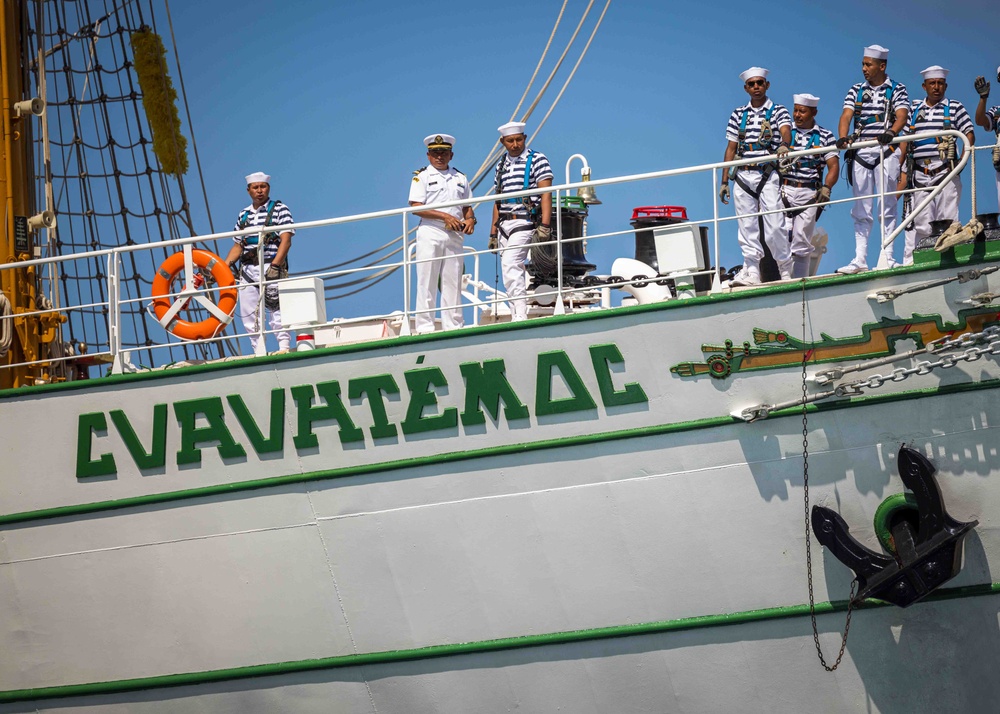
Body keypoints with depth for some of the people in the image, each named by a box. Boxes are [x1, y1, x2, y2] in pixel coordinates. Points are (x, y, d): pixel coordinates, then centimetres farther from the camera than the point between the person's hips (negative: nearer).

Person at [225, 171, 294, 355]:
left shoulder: (279, 209, 3)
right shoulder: (244, 215, 18)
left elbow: (286, 240, -7)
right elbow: (238, 246, 21)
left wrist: (275, 266, -18)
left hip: (270, 266, -5)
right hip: (247, 269, 6)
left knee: (276, 309, -12)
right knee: (248, 315, 1)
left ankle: (284, 346, -11)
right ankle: (259, 352, 4)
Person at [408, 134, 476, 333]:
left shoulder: (460, 178, 18)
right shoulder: (422, 176, 3)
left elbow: (467, 207, 21)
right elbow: (416, 207, -7)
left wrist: (470, 220, -3)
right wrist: (445, 216, -14)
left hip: (454, 235, 4)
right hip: (430, 233, -4)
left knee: (453, 280, 3)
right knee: (427, 281, -5)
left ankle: (453, 326, 6)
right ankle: (424, 327, -5)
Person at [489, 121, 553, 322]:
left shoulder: (536, 159, -2)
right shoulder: (501, 165, 17)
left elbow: (546, 194, -9)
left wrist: (545, 225, -19)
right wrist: (493, 232, 17)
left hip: (525, 222, -7)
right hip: (505, 224, 7)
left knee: (510, 265, -21)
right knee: (509, 274, 4)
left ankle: (520, 316, -24)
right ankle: (516, 319, 7)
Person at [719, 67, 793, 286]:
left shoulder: (778, 111, 5)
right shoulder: (738, 114, 14)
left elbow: (786, 130, -15)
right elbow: (731, 148, 13)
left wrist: (784, 145, -40)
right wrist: (724, 181, 8)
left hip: (767, 175, -3)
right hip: (742, 176, 3)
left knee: (774, 225, -8)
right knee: (747, 227, 0)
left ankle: (786, 269, 7)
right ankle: (751, 272, 0)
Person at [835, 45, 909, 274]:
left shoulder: (896, 90, 5)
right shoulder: (856, 91, 13)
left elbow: (902, 115, -9)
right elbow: (847, 115, 0)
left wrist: (891, 133, -31)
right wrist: (843, 137, -21)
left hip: (886, 152, -3)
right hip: (860, 153, 3)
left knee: (887, 207, -4)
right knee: (861, 211, 3)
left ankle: (887, 257, -3)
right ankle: (860, 259, 3)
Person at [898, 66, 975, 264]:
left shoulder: (955, 108, 7)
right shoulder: (914, 109, 15)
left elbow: (970, 135, 3)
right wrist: (899, 166, 5)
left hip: (945, 173, -2)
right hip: (919, 174, 2)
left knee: (947, 219, -4)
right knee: (919, 221, 1)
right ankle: (910, 261, 0)